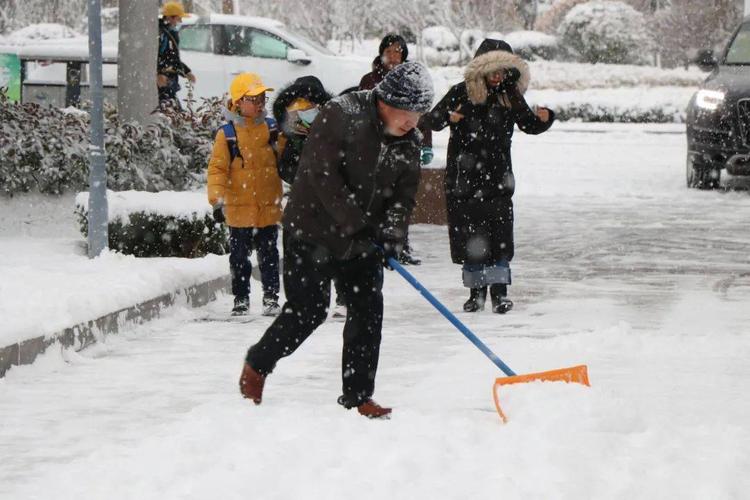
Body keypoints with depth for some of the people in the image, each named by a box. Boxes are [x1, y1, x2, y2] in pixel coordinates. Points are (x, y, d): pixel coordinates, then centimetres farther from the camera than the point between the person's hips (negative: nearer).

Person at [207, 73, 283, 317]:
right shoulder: (227, 134, -6)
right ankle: (241, 299, 18)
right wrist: (217, 200, -14)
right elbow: (217, 169, -8)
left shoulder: (272, 129, 2)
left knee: (268, 255, 7)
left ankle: (271, 297, 16)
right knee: (239, 256, 7)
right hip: (239, 209, -2)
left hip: (269, 207, 2)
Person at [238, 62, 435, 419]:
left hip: (362, 241, 6)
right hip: (312, 231, -6)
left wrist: (391, 234, -17)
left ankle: (357, 396, 8)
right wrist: (358, 226, -26)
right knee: (308, 310, -6)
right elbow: (324, 178, -25)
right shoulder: (339, 116, -22)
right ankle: (257, 366, 17)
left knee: (368, 311, 0)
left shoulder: (409, 142, 0)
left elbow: (404, 193, 1)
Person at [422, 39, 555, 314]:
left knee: (499, 231, -6)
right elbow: (430, 120, -8)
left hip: (497, 177, 1)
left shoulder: (510, 97, 4)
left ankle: (499, 291, -1)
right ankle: (476, 291, 13)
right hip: (463, 175, -1)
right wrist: (447, 117, -30)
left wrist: (544, 118, -7)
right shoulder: (461, 93, -3)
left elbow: (529, 125, 15)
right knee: (468, 231, 3)